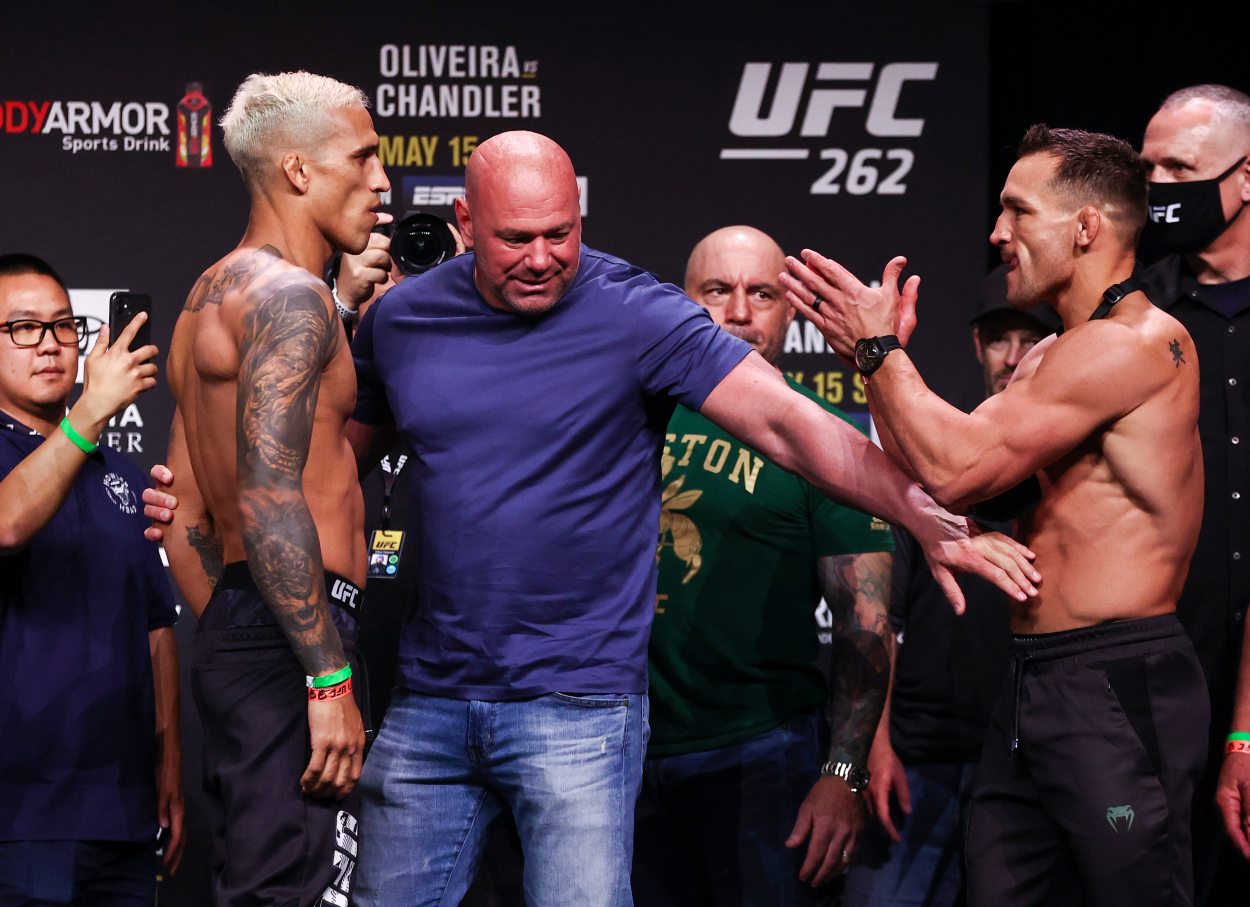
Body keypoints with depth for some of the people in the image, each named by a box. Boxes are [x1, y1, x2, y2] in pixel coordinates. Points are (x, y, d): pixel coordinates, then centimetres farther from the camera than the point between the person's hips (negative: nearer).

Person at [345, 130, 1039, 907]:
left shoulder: (635, 316, -8)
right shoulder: (401, 320, 5)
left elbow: (786, 421, -15)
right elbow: (341, 457, 17)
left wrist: (928, 520, -24)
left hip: (578, 704, -4)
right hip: (433, 697, 4)